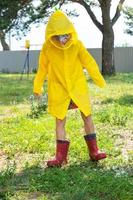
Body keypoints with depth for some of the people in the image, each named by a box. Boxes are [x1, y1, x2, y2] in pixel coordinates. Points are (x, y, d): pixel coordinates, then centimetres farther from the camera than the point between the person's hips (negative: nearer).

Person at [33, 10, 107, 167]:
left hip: (78, 86, 0)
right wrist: (37, 87, 8)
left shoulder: (77, 44, -12)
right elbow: (42, 68, 1)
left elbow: (89, 62, -4)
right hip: (58, 89, 0)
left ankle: (93, 151, 15)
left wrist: (99, 81, 1)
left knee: (87, 116, 3)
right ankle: (61, 156, 9)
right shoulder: (47, 47, -11)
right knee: (60, 121, 3)